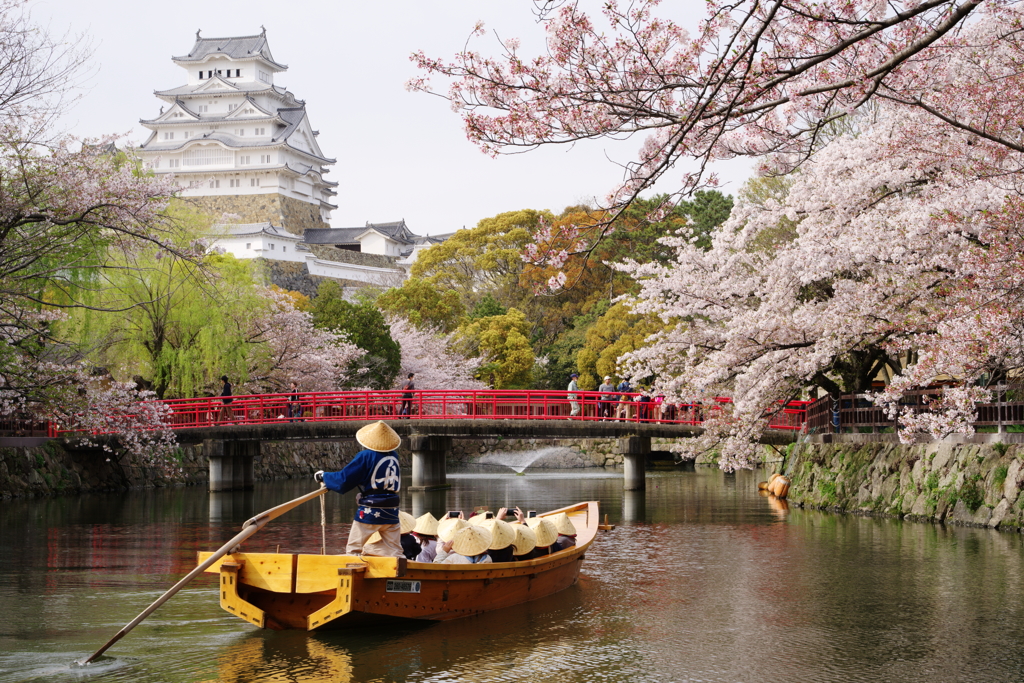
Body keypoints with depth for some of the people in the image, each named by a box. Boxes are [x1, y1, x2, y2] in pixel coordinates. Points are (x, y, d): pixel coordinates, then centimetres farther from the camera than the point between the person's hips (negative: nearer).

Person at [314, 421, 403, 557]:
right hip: (391, 514, 5)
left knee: (353, 550, 6)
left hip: (369, 514, -5)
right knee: (394, 552, 7)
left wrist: (323, 477, 8)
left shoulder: (366, 456, -10)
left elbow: (343, 481, -9)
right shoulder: (394, 457, 6)